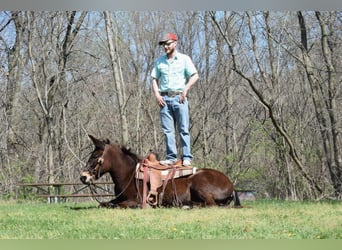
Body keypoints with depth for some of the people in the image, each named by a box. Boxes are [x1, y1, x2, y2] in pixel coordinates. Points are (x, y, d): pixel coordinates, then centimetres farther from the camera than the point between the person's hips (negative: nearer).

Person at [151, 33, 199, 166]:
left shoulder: (184, 59, 4)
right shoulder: (159, 61, 13)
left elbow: (195, 76, -1)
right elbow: (154, 79, 15)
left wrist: (185, 90, -12)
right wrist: (157, 94, 1)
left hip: (179, 97, -3)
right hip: (164, 98, 3)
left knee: (183, 129, -4)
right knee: (167, 130, 2)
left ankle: (187, 157, -4)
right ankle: (171, 157, 5)